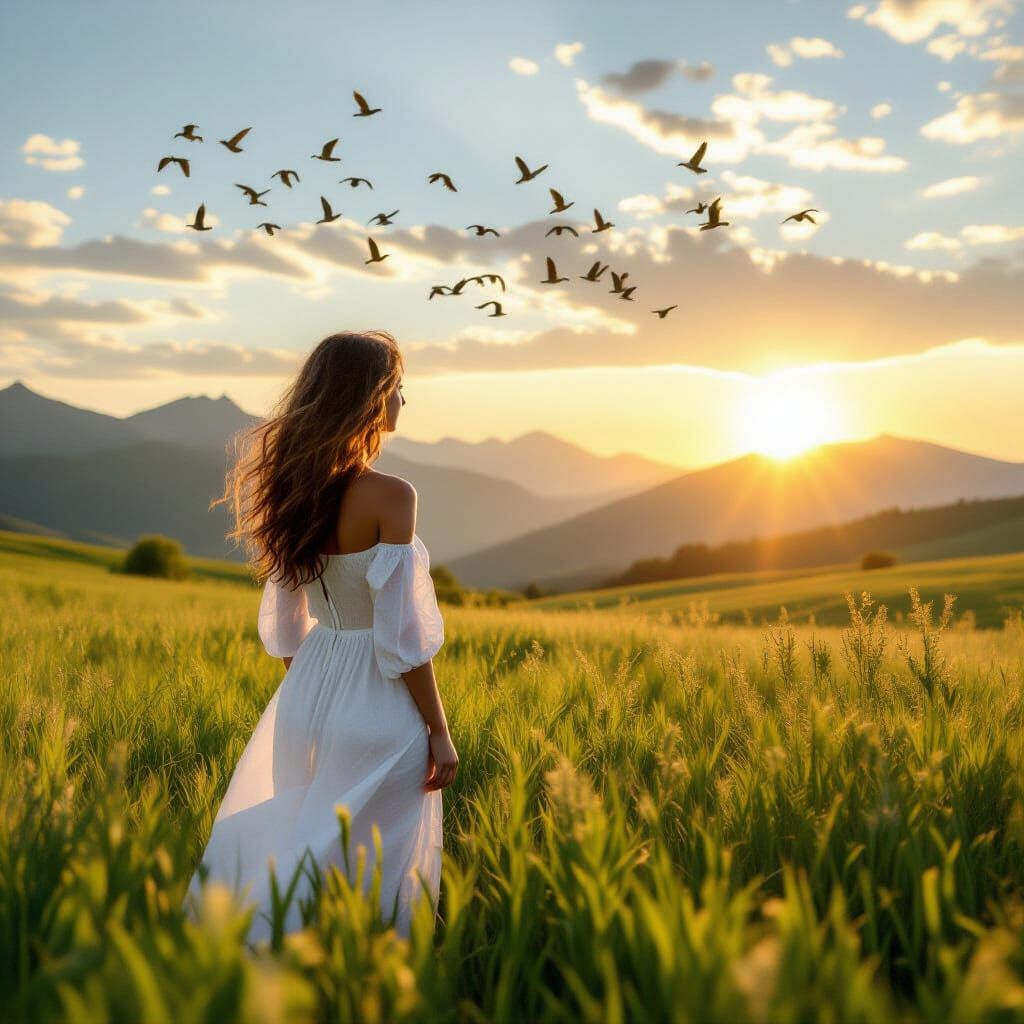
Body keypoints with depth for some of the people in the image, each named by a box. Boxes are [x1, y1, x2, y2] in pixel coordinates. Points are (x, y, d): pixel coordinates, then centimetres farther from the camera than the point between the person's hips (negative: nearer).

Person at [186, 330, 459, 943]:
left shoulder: (294, 489, 3)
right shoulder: (389, 496, -18)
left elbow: (284, 625, 9)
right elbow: (401, 633, -18)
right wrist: (439, 731, -9)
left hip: (306, 693, 7)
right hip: (377, 706, -7)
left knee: (295, 849, 21)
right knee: (374, 870, 7)